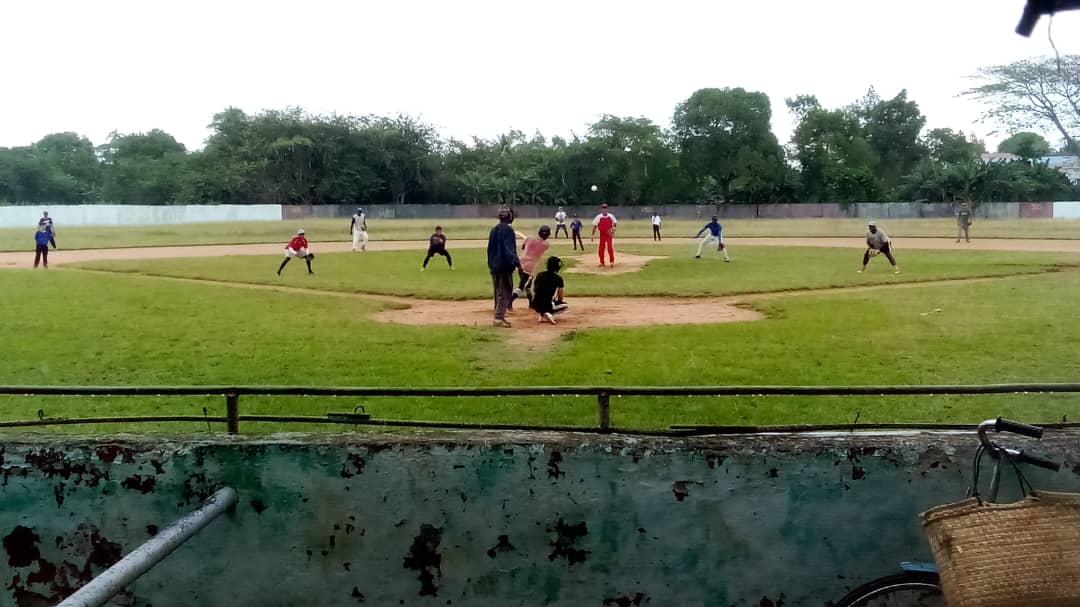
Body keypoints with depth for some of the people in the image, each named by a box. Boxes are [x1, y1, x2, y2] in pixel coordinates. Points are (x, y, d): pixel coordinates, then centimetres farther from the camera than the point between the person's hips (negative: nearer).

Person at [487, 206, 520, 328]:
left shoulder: (493, 230, 14)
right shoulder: (507, 230, -12)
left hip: (494, 266, 9)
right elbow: (509, 249, -21)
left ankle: (499, 316, 20)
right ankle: (499, 318, -11)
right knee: (504, 293, -6)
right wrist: (516, 263, -25)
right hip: (504, 266, -8)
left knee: (498, 292, 15)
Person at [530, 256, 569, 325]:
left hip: (535, 305, 4)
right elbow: (560, 298, -1)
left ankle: (542, 314, 14)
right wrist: (557, 301, 21)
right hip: (547, 306, -4)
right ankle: (550, 314, -3)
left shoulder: (539, 275, 6)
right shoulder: (558, 279, -5)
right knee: (566, 306, 23)